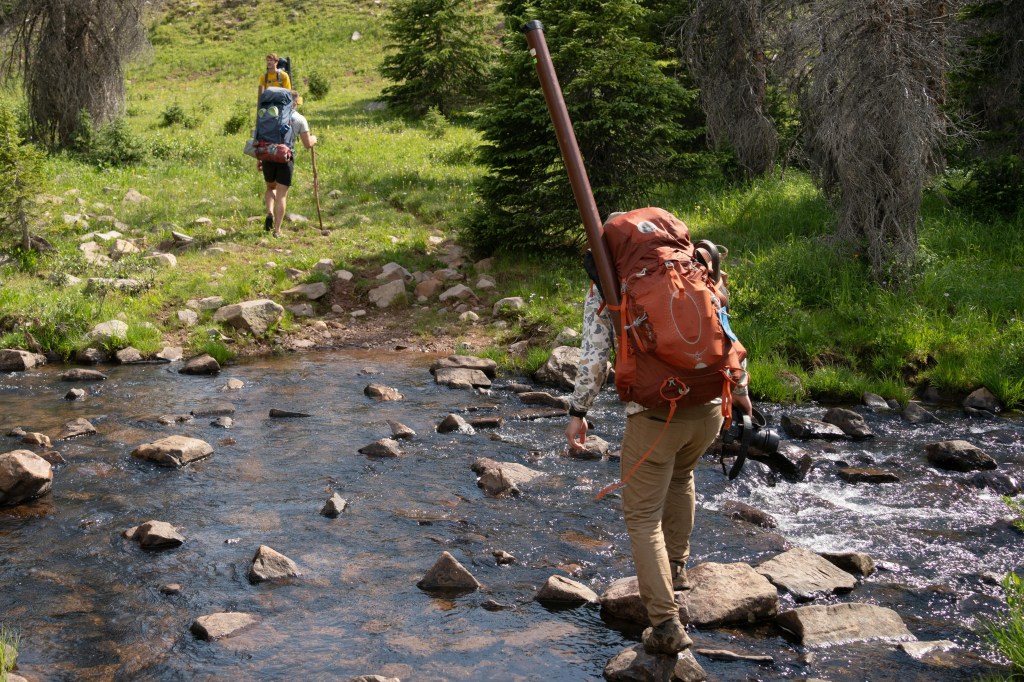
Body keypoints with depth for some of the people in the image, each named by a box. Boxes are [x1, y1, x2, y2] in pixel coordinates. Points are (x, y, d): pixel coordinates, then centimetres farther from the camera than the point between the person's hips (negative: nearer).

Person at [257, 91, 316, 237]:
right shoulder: (300, 119, 1)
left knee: (270, 188, 26)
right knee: (281, 195, 6)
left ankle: (269, 214, 1)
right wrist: (313, 139, 23)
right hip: (286, 159, -2)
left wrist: (258, 159, 11)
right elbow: (307, 144, -1)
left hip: (268, 156, 2)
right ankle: (277, 229, 2)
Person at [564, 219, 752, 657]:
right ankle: (676, 567, 44)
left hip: (654, 413, -5)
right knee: (680, 475, 35)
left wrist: (578, 412, -4)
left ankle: (666, 624, -4)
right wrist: (738, 386, 27)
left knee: (642, 517, 5)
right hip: (709, 406, 5)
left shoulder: (604, 291, 2)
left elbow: (595, 357, -8)